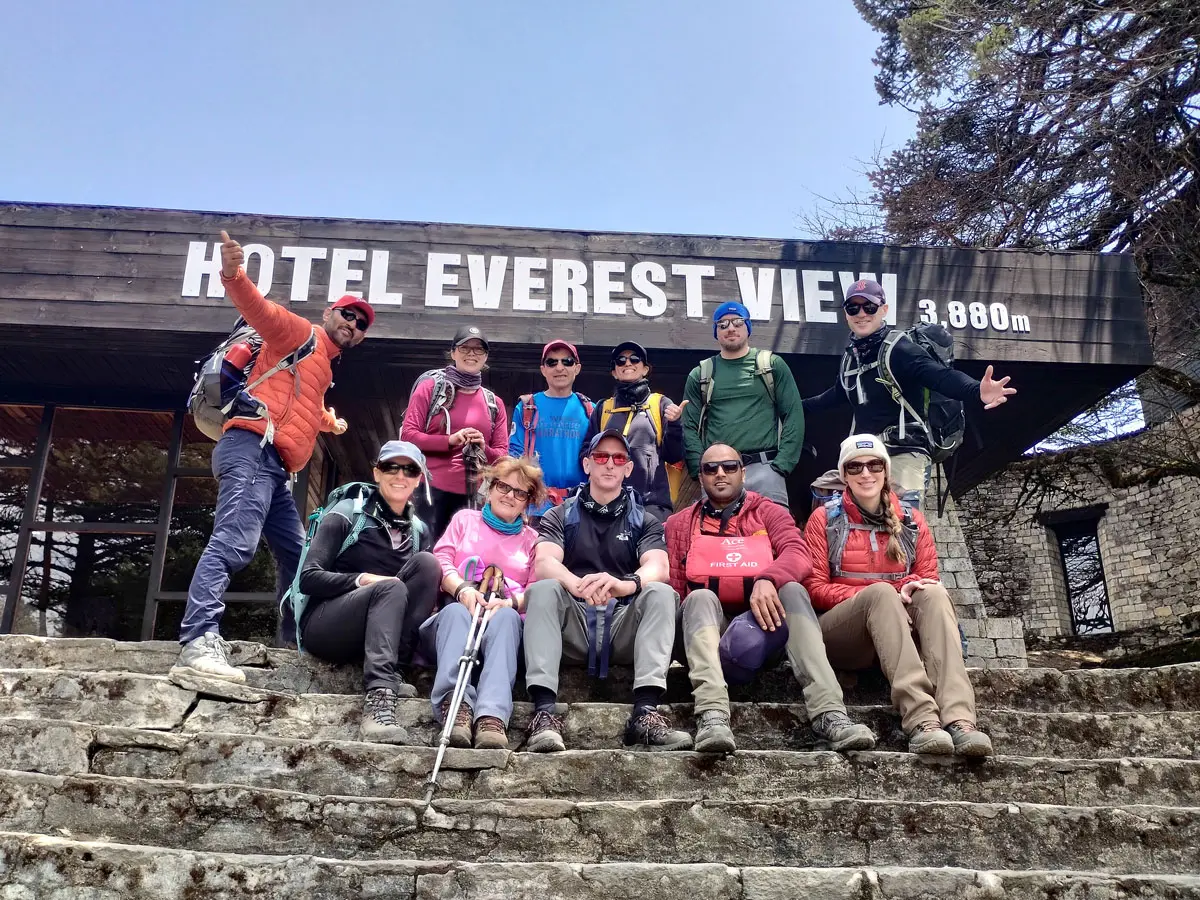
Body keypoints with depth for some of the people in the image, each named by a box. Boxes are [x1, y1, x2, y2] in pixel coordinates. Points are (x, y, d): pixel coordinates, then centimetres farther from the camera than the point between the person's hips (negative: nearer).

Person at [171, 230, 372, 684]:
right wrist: (233, 275, -31)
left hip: (275, 472, 10)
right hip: (253, 449, -10)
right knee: (233, 543, -25)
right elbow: (262, 309, -14)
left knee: (297, 557, 13)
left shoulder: (323, 367, 31)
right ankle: (198, 645, -37)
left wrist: (330, 422, 60)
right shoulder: (302, 333, 6)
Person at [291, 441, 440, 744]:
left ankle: (393, 674, -27)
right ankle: (378, 697, -50)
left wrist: (427, 599, -17)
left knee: (426, 562, -20)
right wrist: (362, 579, -24)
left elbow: (431, 579, 7)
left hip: (380, 632, 4)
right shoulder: (348, 514, -1)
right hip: (324, 623, -4)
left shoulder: (420, 531, 13)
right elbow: (309, 578, -8)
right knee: (391, 588, -33)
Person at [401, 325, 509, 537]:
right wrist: (449, 441, -17)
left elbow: (502, 455, 13)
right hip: (431, 489, -3)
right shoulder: (430, 387, 5)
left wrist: (484, 449, -9)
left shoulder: (494, 403, 14)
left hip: (473, 496, 3)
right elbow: (408, 435, -3)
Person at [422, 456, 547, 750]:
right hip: (456, 613, 0)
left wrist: (510, 602, -16)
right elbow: (441, 560, 8)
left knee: (506, 617, -37)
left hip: (506, 618, 0)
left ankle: (492, 717, -59)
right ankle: (456, 706, -58)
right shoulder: (465, 519, 24)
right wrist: (462, 588, -15)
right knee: (455, 611, -37)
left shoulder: (532, 539, 24)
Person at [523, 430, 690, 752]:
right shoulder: (560, 516, 14)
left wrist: (625, 583, -32)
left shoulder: (644, 521, 15)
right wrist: (577, 584, -32)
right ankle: (544, 712, -39)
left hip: (624, 625, 1)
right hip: (572, 626, 0)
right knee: (543, 589, -28)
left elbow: (658, 568, -7)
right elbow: (543, 564, -6)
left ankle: (645, 713, -37)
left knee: (661, 593, -26)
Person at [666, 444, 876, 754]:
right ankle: (712, 716, -51)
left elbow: (798, 554, -7)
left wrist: (766, 580, -29)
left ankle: (829, 714, -41)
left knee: (792, 590, -27)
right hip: (710, 624, 0)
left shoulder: (769, 513, 14)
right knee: (701, 597, -30)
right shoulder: (679, 524, 16)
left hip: (763, 624, 0)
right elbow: (672, 587, 6)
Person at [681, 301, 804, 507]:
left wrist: (781, 465, -6)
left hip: (764, 469, -1)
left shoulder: (772, 365, 11)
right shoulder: (700, 375, 14)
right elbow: (690, 427, 10)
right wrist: (702, 470, -4)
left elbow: (794, 417, 5)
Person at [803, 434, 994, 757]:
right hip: (840, 632, -3)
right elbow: (815, 589, -2)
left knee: (934, 593, -28)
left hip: (901, 628, 3)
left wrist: (911, 588, -16)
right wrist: (882, 592, -17)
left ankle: (959, 719, -47)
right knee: (881, 591, -34)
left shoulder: (910, 520, 13)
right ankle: (921, 720, -50)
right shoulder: (825, 519, 5)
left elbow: (928, 580, 10)